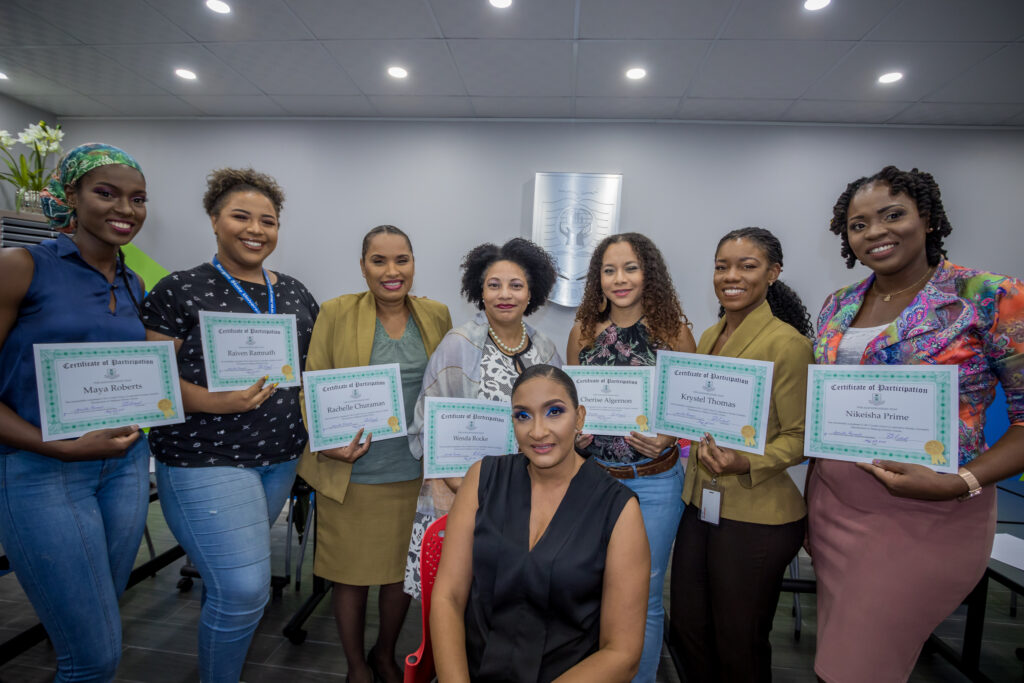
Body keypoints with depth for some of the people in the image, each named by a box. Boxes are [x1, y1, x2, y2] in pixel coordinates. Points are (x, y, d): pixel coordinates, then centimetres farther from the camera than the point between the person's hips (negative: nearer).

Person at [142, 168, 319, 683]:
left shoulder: (295, 294, 8)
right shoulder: (180, 291, -6)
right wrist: (212, 401, -23)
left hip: (281, 457, 5)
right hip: (205, 460, -5)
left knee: (228, 571, 20)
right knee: (244, 590, -6)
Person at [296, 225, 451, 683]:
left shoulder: (437, 315, 3)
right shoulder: (336, 313, -5)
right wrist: (327, 441, -15)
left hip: (416, 471, 3)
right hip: (353, 471, -2)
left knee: (404, 571, 17)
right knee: (352, 575, 13)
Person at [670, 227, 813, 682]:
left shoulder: (787, 342, -15)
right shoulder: (710, 337, 7)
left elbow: (798, 436, -12)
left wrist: (747, 462, -28)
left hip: (756, 516, -6)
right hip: (700, 502, 7)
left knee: (739, 646, 14)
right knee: (687, 628, 20)